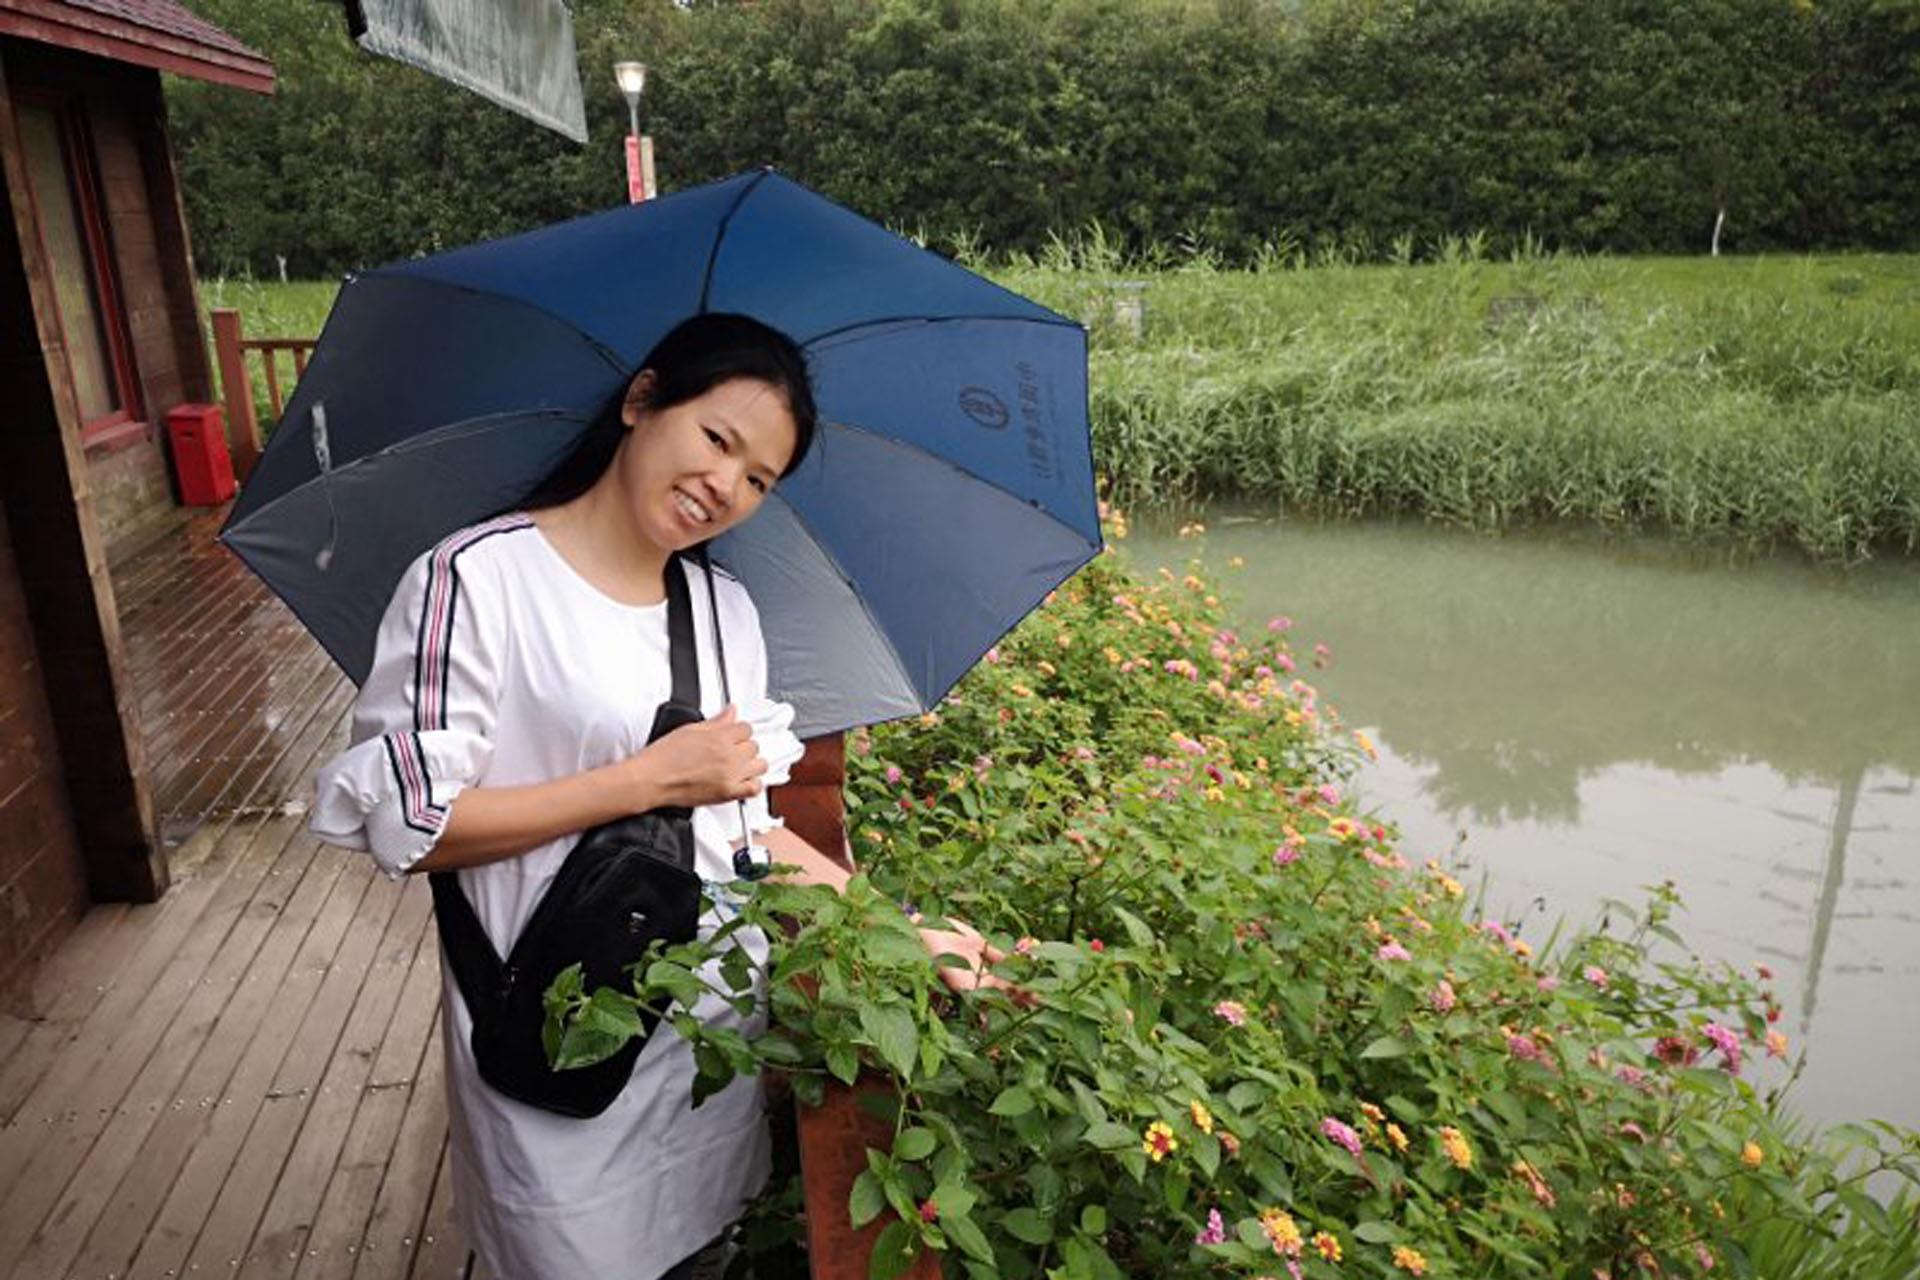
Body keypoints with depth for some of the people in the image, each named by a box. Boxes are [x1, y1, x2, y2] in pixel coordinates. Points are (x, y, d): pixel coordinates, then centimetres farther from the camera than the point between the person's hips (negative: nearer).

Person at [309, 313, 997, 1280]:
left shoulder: (728, 611, 5)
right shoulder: (476, 580, -14)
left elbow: (744, 828, 9)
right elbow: (405, 824, -17)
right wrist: (650, 779, -19)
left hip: (720, 1022, 5)